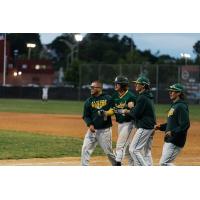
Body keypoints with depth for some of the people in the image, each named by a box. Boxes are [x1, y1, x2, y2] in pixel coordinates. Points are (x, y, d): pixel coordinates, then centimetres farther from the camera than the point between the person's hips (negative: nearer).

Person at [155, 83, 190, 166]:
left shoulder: (181, 106, -14)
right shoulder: (174, 105, 17)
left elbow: (185, 125, -22)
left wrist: (172, 132, -30)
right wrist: (161, 127, 14)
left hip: (175, 141, -10)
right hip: (169, 140, 10)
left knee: (164, 163, -14)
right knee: (165, 163, 12)